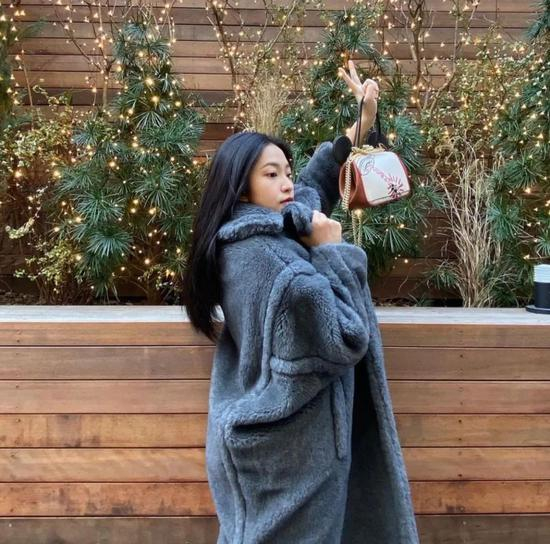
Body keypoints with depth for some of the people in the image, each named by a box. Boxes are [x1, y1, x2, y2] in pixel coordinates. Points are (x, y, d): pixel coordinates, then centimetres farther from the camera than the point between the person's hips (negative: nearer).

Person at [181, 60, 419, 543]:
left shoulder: (260, 234, 4)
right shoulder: (263, 256, -25)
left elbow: (316, 182, 20)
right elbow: (346, 341, -24)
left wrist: (361, 122, 18)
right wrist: (332, 252, -15)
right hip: (291, 446, -9)